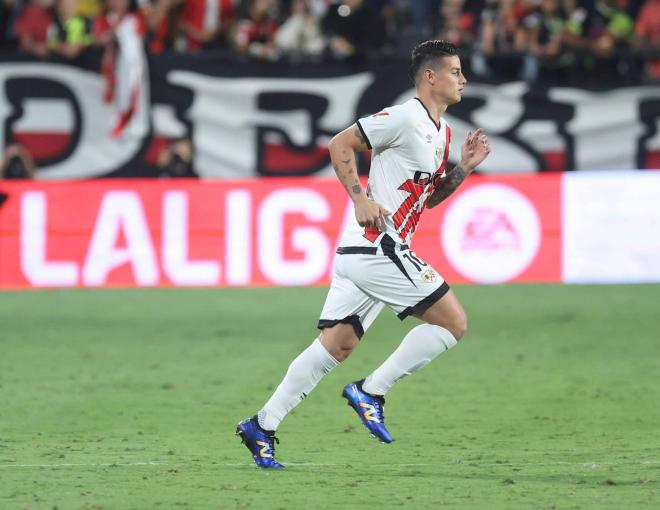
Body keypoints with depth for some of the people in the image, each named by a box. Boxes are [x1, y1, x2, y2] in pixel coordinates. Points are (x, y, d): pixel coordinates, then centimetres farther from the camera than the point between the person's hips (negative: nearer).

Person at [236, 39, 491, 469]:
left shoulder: (442, 131, 18)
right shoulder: (405, 118, -11)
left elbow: (428, 197, 26)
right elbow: (340, 144, -12)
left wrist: (462, 169, 11)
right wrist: (361, 198, -17)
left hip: (360, 252, 10)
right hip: (376, 246, -10)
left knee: (336, 345, 7)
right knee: (454, 322, -8)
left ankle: (262, 426, 7)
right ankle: (371, 391, -5)